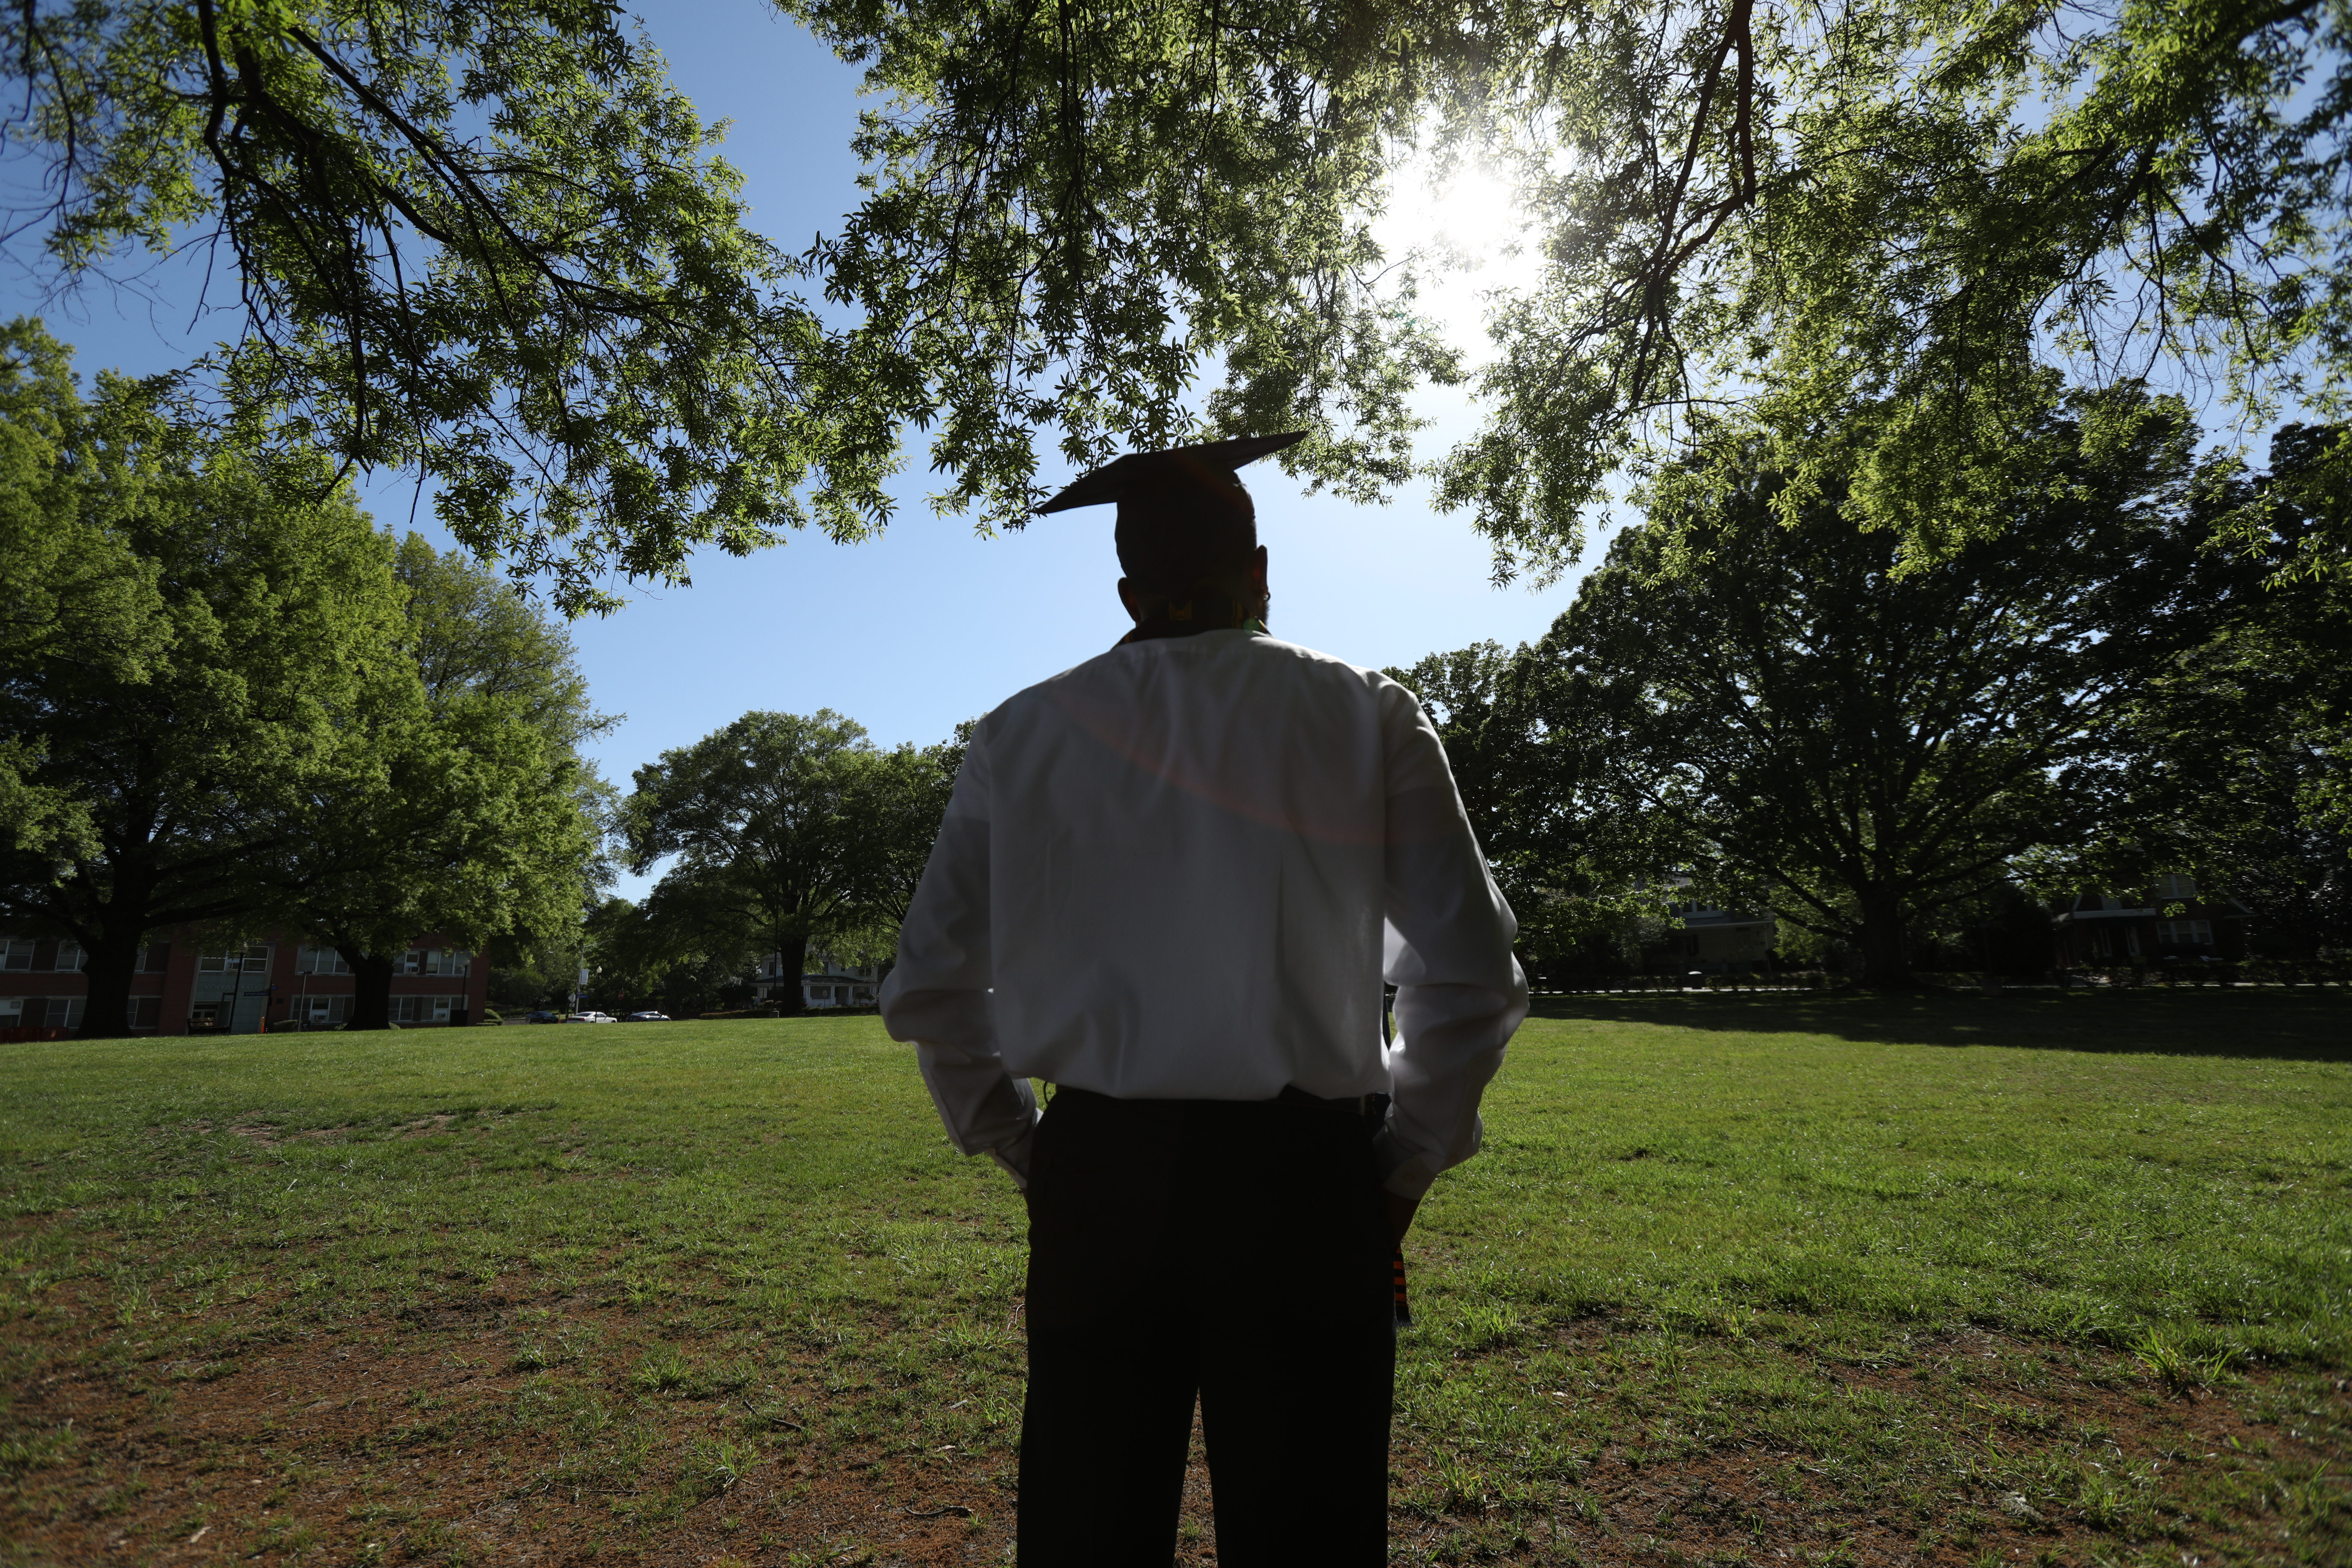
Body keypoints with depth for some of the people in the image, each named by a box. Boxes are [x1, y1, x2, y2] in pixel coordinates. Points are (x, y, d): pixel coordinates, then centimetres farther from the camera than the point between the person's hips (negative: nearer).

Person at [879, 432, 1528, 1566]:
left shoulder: (1022, 734, 4)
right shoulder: (1368, 716, 0)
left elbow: (928, 992, 7)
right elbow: (1471, 974, -1)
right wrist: (1403, 1167, 9)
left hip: (1092, 1176, 2)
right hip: (1302, 1176, -1)